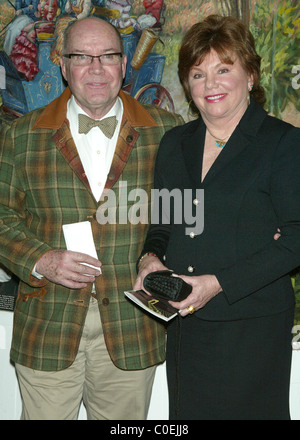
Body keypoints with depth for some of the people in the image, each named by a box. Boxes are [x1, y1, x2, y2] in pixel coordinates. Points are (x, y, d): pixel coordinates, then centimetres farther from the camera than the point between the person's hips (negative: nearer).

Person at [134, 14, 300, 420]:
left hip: (251, 326, -5)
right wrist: (151, 257, -3)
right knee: (186, 412, 16)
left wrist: (220, 283, -18)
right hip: (184, 324, 5)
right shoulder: (174, 143, 10)